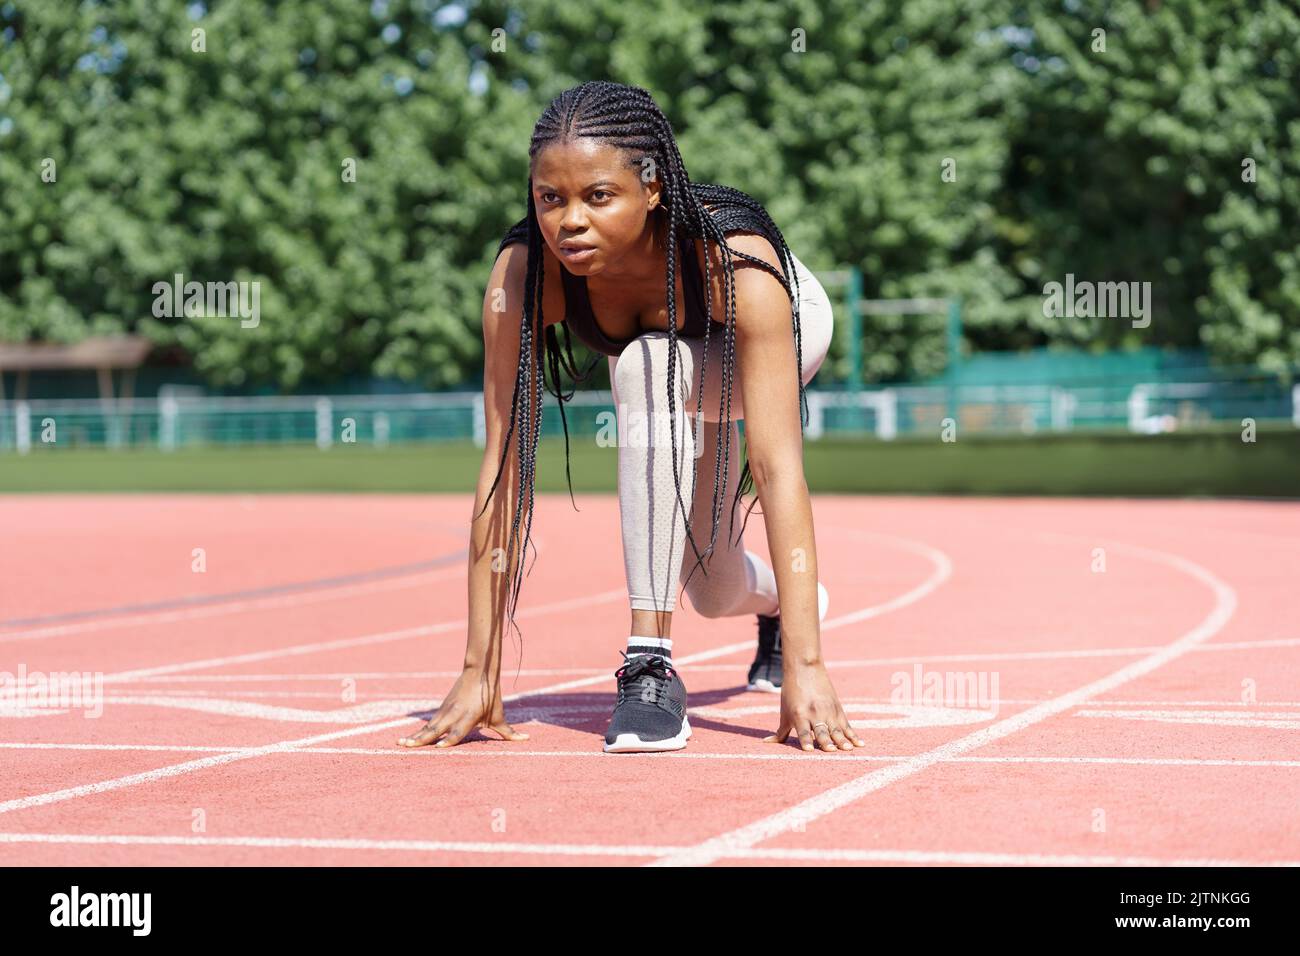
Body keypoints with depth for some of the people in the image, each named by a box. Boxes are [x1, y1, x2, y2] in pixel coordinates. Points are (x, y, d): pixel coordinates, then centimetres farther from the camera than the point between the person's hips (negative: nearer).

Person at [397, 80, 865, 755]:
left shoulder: (736, 260, -43)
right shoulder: (522, 274, -35)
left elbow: (777, 466, -46)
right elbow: (505, 464, -33)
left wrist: (805, 665, -52)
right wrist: (480, 671, -36)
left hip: (786, 329, -4)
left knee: (650, 370, -36)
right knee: (714, 592, 5)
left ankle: (652, 659, -29)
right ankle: (771, 597, 44)